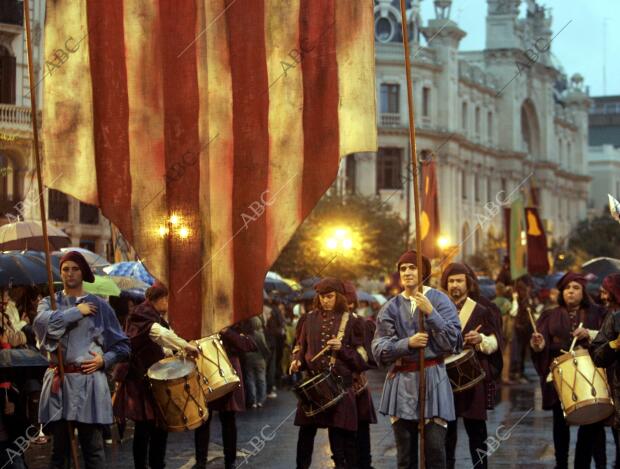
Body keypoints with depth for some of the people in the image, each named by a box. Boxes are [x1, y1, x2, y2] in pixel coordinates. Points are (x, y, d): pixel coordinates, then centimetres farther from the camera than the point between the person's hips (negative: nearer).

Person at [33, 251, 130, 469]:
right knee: (59, 447, 7)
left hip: (88, 380, -2)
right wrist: (77, 312, -11)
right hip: (58, 382, 2)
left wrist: (104, 360, -8)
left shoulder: (98, 305, 6)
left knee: (93, 448, -2)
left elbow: (122, 345, 9)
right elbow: (42, 322, -15)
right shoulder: (50, 302, 9)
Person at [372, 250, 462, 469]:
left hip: (433, 380, -3)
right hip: (402, 382, 3)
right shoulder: (391, 308, 7)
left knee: (435, 448, -9)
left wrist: (430, 313, -15)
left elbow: (453, 342, -7)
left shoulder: (439, 300, 1)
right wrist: (407, 343, -15)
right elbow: (379, 349, 0)